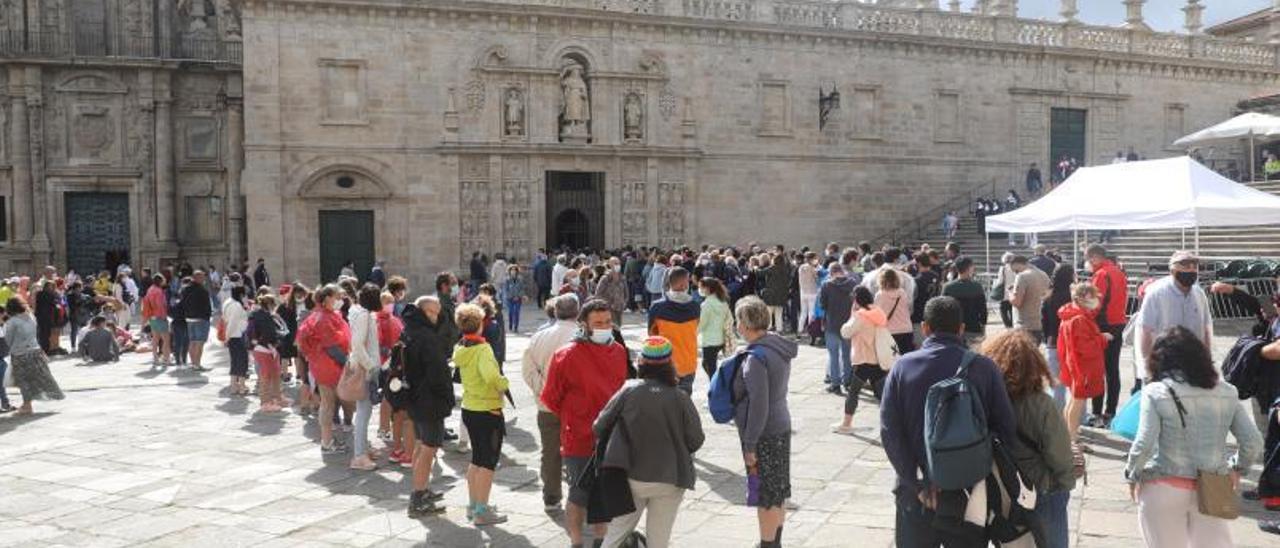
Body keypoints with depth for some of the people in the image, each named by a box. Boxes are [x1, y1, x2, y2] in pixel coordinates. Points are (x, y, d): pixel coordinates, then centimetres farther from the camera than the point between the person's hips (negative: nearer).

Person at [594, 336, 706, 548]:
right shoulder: (680, 398, -13)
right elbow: (696, 441, -8)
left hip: (632, 477, 1)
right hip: (669, 481, -1)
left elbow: (599, 428, -5)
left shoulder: (628, 390, -11)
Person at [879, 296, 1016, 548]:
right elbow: (1006, 429, -10)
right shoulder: (984, 367, -7)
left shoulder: (903, 366, -6)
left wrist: (918, 483, -11)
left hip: (918, 495, 0)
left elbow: (890, 430, -12)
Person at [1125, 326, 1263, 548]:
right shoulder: (1226, 392, 3)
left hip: (1164, 488, -3)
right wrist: (1237, 468, 21)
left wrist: (1132, 475, 1)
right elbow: (1253, 443, 3)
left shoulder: (1156, 391, -9)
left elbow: (1144, 444, -15)